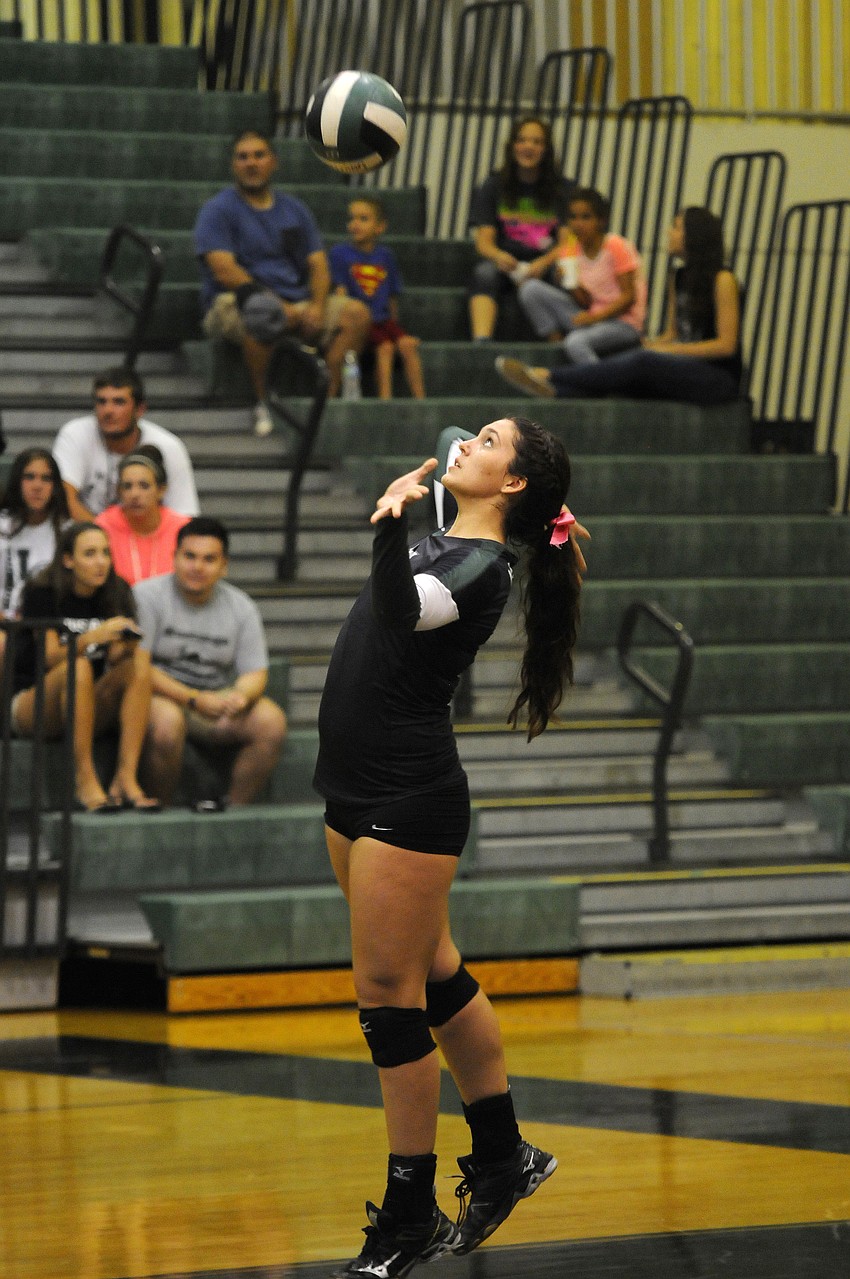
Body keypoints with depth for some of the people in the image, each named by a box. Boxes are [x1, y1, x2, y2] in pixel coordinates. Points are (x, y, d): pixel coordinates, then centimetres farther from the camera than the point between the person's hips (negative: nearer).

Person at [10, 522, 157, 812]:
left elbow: (115, 659, -1)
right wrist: (93, 637, -34)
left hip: (90, 709, 5)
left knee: (140, 660, -21)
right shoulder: (43, 592, -9)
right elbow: (51, 656, -18)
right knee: (78, 666, -35)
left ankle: (126, 778, -30)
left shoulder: (115, 595, 5)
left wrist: (125, 645, -24)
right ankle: (85, 783, -35)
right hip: (30, 705, -5)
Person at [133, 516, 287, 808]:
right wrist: (194, 699, -23)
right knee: (166, 721, -38)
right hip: (162, 695, -4)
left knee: (272, 721, -21)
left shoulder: (241, 607, 6)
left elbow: (255, 672, 5)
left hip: (218, 699, 4)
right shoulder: (147, 595, -8)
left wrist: (241, 696, -22)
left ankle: (234, 808, -9)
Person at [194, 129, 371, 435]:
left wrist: (317, 307, -12)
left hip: (296, 303, 6)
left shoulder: (294, 209, 17)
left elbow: (318, 264, 11)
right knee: (260, 314, -41)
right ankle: (263, 403, -24)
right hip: (231, 304, -5)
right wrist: (280, 306, -20)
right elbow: (224, 270, -13)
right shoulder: (218, 210, -1)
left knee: (356, 314, -17)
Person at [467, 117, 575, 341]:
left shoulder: (564, 190, 9)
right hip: (505, 264, 0)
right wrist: (498, 256, -23)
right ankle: (480, 341, -51)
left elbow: (567, 241, -1)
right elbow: (483, 241, 3)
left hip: (546, 266, 0)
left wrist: (544, 263, -23)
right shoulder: (493, 187, 11)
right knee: (484, 272, -33)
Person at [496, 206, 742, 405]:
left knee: (643, 362, -31)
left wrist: (668, 350, -14)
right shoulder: (678, 278, 16)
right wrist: (654, 344, -3)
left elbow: (726, 345, -12)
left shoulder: (722, 280, -8)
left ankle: (549, 379, -41)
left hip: (719, 378, -7)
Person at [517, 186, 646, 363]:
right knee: (531, 288, -8)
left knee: (576, 342, -38)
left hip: (624, 323, -6)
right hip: (589, 318, 6)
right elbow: (585, 303, 7)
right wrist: (572, 285, -13)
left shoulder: (616, 247, -9)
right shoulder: (572, 253, 7)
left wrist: (596, 316, -21)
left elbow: (628, 298, -11)